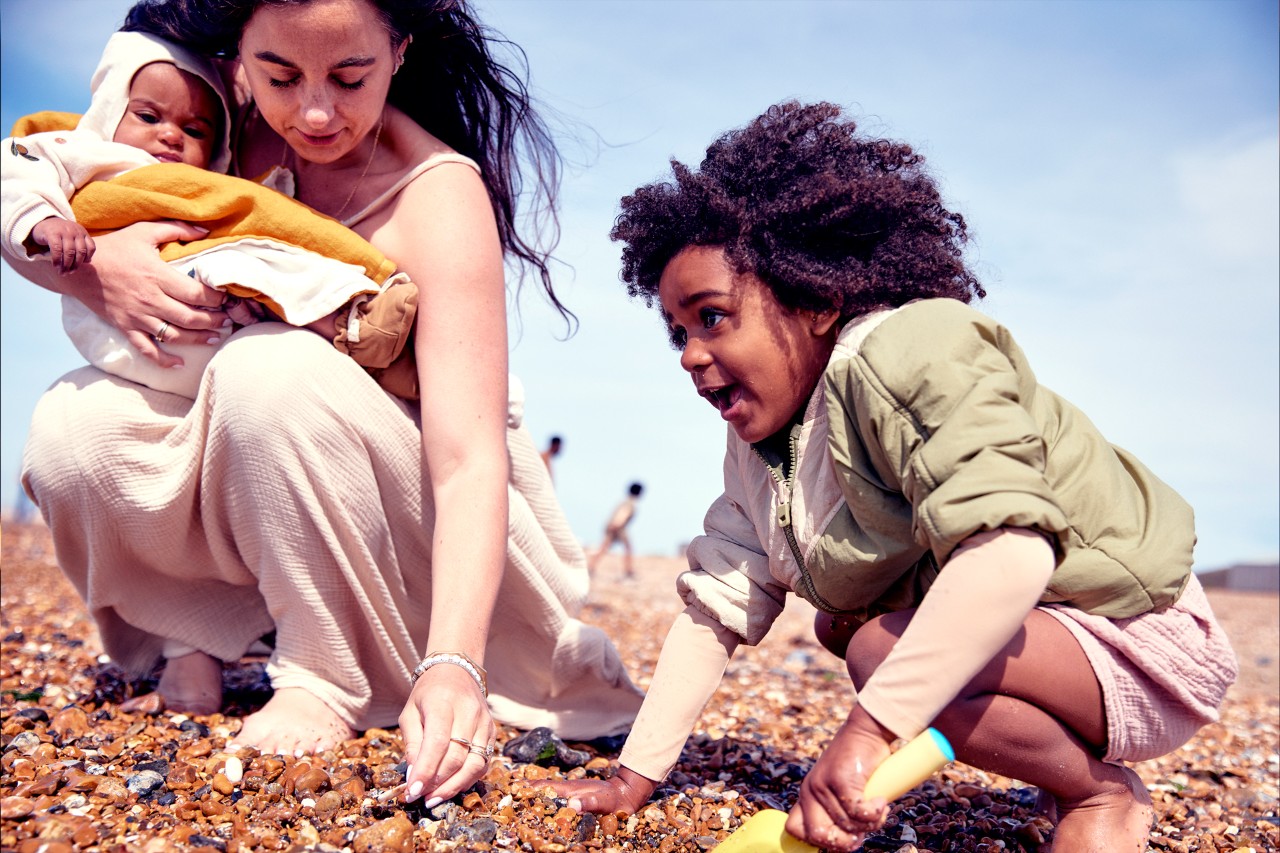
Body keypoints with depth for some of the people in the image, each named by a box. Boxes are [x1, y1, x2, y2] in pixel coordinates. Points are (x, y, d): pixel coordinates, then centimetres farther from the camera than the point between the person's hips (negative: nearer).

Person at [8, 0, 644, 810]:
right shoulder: (224, 124, -10)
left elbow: (468, 461, -32)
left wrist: (453, 667, -43)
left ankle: (330, 678, -17)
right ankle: (197, 628, 4)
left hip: (424, 506, -4)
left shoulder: (440, 195, -25)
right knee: (75, 429, -20)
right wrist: (90, 264, -28)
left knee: (273, 369, -33)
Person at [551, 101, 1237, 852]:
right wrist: (636, 777, -7)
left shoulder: (906, 354, -26)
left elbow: (1010, 551, -39)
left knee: (884, 648, -28)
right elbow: (715, 606, -2)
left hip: (1140, 641, -9)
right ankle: (1062, 757, 10)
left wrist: (868, 729, -42)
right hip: (1004, 630, 9)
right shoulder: (758, 445, 3)